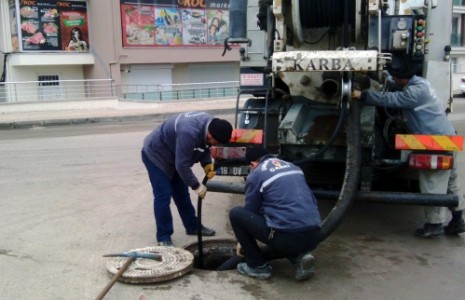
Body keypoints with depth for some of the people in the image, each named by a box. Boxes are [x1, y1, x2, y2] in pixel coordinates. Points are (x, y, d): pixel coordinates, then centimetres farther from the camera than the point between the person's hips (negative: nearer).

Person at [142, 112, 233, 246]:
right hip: (155, 154, -8)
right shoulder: (189, 133, -41)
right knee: (163, 196, -9)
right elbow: (182, 165, -34)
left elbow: (203, 146, 5)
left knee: (181, 194, 15)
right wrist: (196, 186, -24)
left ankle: (193, 226, 28)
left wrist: (207, 164, -12)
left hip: (173, 155, 8)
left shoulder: (210, 125, -14)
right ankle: (163, 237, 1)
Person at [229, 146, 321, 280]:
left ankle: (258, 266, 11)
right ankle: (299, 256, 8)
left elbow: (250, 212, 12)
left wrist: (243, 242, 29)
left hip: (287, 236, -7)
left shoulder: (256, 174, 4)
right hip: (313, 236, 7)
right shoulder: (293, 167, 21)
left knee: (236, 214, 8)